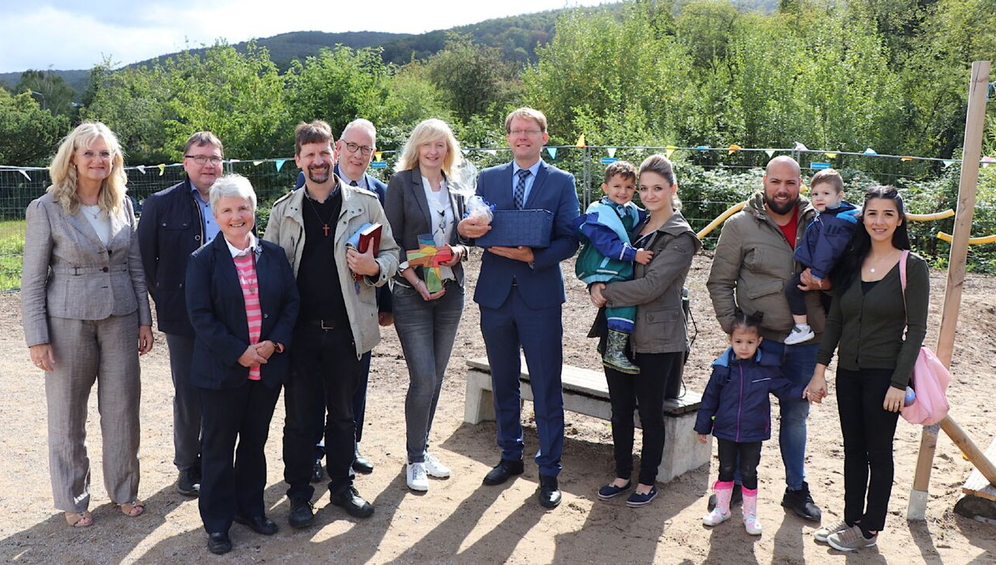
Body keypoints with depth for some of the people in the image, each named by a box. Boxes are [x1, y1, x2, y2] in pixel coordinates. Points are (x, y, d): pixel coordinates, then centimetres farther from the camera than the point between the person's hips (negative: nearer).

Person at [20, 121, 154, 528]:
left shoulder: (122, 205, 5)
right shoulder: (46, 209, -7)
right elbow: (32, 279, -6)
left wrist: (145, 320, 6)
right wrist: (37, 338, -9)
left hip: (120, 318, 3)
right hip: (69, 321, -3)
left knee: (123, 409, 9)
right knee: (68, 414, 9)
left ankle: (124, 490, 27)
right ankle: (72, 500, 25)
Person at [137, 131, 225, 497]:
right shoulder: (160, 205, -1)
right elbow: (146, 260, 2)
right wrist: (165, 302, 1)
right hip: (183, 318, -2)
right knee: (189, 396, 6)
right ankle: (187, 466, 24)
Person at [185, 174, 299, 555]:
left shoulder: (273, 255, 4)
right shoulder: (202, 260, -5)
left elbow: (291, 302, 5)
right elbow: (200, 315, -11)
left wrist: (276, 342, -10)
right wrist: (238, 352, -18)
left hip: (268, 368, 3)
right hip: (221, 372, -3)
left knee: (255, 441, 16)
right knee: (218, 447, 7)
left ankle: (250, 508, 33)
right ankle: (217, 522, 21)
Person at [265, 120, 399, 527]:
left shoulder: (365, 203, 1)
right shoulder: (284, 210, 5)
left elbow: (391, 252, 5)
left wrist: (375, 268, -18)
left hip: (346, 328, 0)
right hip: (300, 329, 0)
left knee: (343, 413, 14)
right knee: (299, 416, 9)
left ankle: (342, 486, 30)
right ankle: (299, 494, 24)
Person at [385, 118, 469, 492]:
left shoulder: (454, 190, 12)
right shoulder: (402, 182, -4)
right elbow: (392, 241, -8)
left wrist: (459, 250, -6)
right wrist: (416, 282, -16)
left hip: (449, 291, 5)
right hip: (411, 292, -5)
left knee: (435, 377, 10)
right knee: (423, 378, -8)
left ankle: (422, 448, 25)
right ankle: (415, 459, 8)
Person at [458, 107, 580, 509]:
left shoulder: (562, 182, 1)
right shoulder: (488, 179, 10)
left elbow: (569, 240, -5)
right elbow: (475, 230, 5)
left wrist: (532, 256, -22)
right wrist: (465, 229, -18)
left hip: (540, 297, -3)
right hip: (495, 294, 3)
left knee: (547, 389, 1)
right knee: (503, 384, 15)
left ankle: (549, 472, 14)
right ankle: (510, 456, 32)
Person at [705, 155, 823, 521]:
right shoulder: (740, 225, -4)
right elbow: (719, 282, -2)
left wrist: (824, 281, -12)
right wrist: (733, 328, -10)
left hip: (805, 340, 3)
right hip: (758, 339, -3)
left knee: (796, 415, 17)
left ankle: (796, 489, 32)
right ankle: (735, 483, 25)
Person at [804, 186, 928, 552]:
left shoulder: (912, 266, -8)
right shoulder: (851, 262, 6)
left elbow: (916, 329, -10)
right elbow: (834, 321, 7)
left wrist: (899, 382, -15)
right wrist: (820, 368, 2)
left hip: (884, 374, -5)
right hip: (848, 371, 5)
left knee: (878, 452, 7)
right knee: (853, 450, 14)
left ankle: (869, 529, 20)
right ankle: (851, 519, 27)